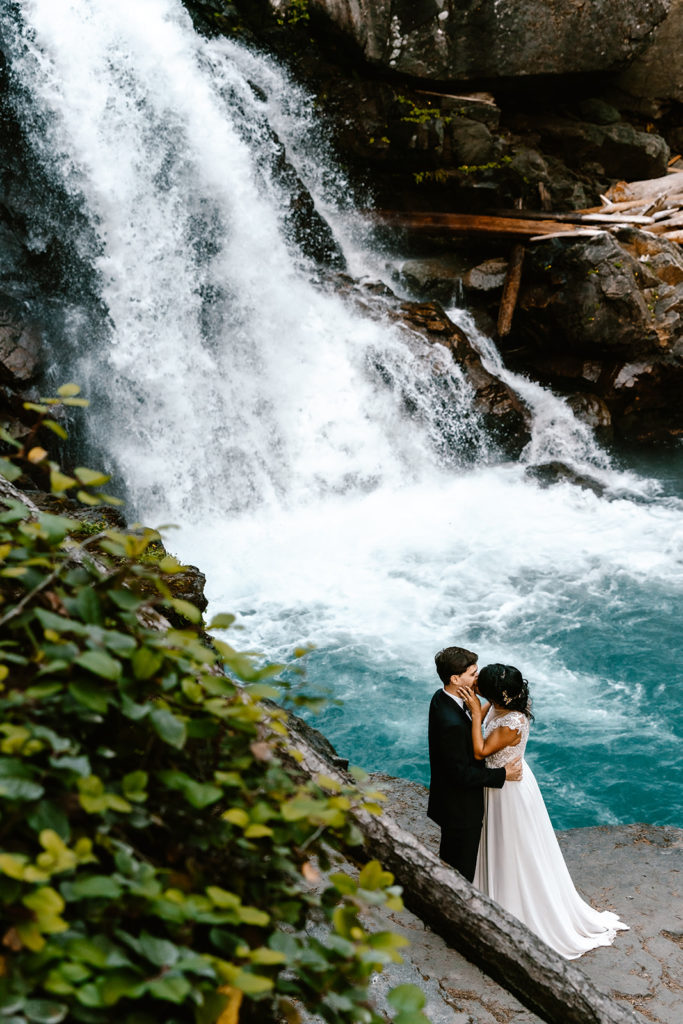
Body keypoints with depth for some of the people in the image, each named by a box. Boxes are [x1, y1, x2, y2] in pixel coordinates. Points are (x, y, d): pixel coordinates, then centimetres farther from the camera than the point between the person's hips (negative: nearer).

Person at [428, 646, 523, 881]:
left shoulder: (441, 698, -4)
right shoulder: (452, 723, -36)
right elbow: (461, 774, -28)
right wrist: (502, 774, -18)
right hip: (460, 809, -10)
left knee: (449, 860, 29)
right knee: (461, 872, 10)